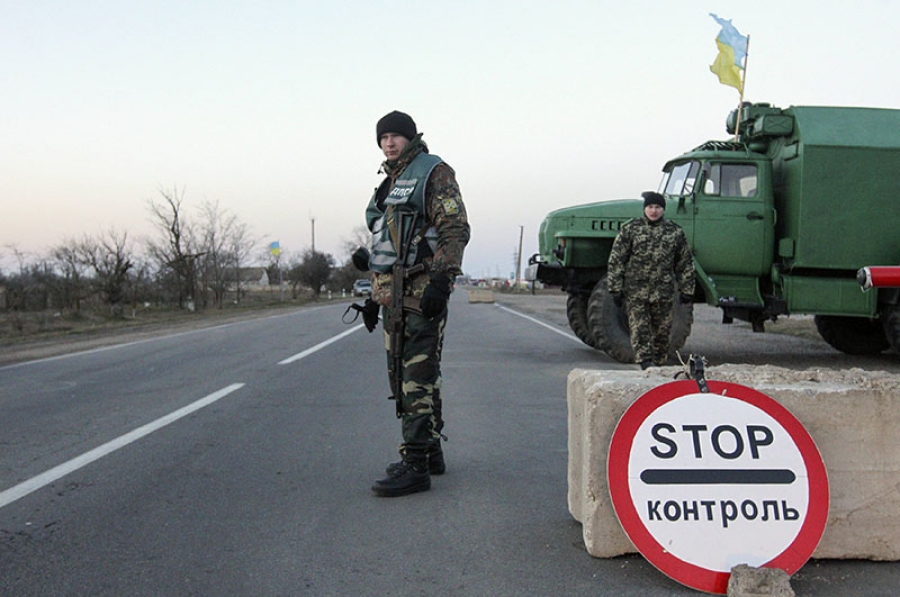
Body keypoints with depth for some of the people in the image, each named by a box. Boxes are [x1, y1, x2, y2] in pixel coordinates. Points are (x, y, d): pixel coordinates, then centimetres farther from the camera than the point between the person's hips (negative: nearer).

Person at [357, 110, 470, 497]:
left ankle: (416, 466, -10)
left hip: (421, 292, -10)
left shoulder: (434, 172, -4)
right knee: (403, 376, 13)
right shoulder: (391, 182, 23)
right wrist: (375, 294, 23)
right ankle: (430, 451, 24)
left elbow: (456, 230, -14)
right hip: (393, 293, 10)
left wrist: (440, 280, -23)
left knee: (418, 377, -11)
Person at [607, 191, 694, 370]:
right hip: (635, 290, -2)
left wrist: (686, 291, 8)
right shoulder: (630, 229, 2)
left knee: (662, 330, 7)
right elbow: (616, 260, 1)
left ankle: (659, 363, 20)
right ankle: (645, 362, -14)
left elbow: (685, 263, 12)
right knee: (639, 328, -10)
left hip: (663, 292, 2)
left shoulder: (675, 232, 7)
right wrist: (615, 288, -4)